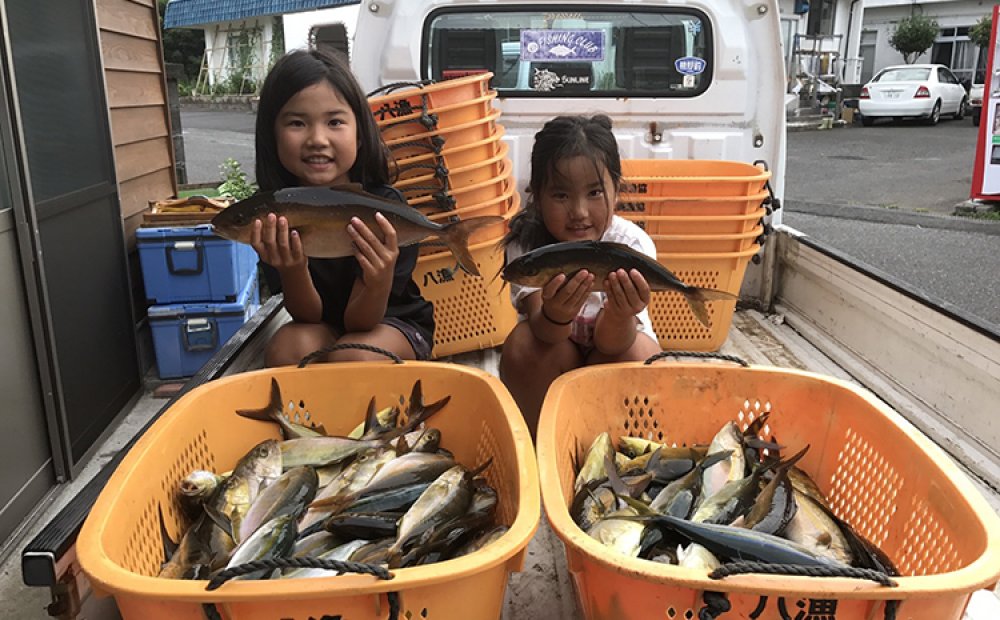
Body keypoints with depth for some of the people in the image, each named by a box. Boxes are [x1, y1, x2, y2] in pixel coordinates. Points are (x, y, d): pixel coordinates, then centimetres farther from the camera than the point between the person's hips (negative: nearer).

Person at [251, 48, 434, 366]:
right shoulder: (274, 210, -16)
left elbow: (358, 322, -22)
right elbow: (307, 315, -14)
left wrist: (380, 283, -44)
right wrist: (292, 271, -35)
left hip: (395, 323, -2)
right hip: (321, 327, 3)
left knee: (351, 358, -32)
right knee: (287, 348, -28)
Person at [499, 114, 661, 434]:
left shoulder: (633, 243, -25)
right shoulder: (525, 243, -24)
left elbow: (610, 341, -32)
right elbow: (545, 334, -35)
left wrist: (620, 314, -57)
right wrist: (555, 316, -59)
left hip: (615, 343, 0)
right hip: (550, 342, 0)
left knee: (637, 354, -32)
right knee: (523, 345, -31)